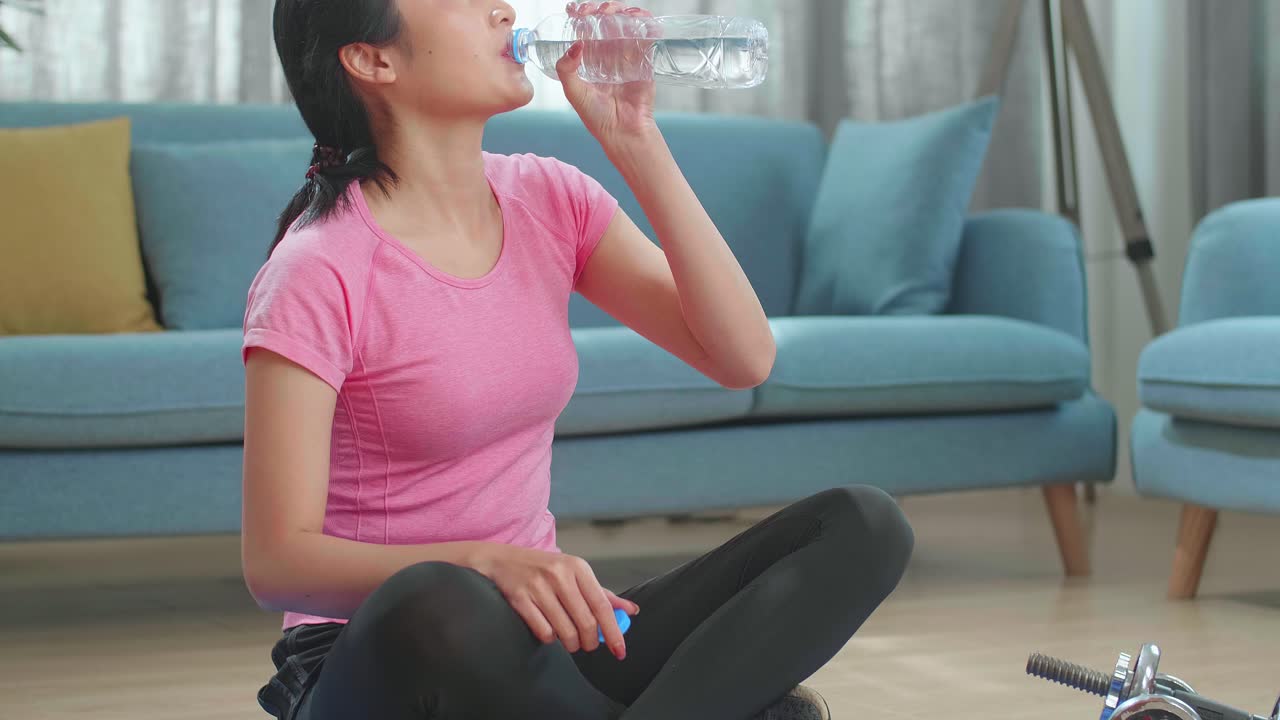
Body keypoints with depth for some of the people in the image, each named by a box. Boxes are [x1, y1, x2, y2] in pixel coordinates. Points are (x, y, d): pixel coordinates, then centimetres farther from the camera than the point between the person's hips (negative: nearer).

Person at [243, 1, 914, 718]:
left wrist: (635, 142, -10)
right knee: (438, 603, -42)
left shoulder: (548, 199, 3)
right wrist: (487, 563, -36)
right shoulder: (319, 274, -14)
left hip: (536, 647, 6)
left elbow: (744, 356, -4)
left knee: (865, 524, -10)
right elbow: (277, 561, -19)